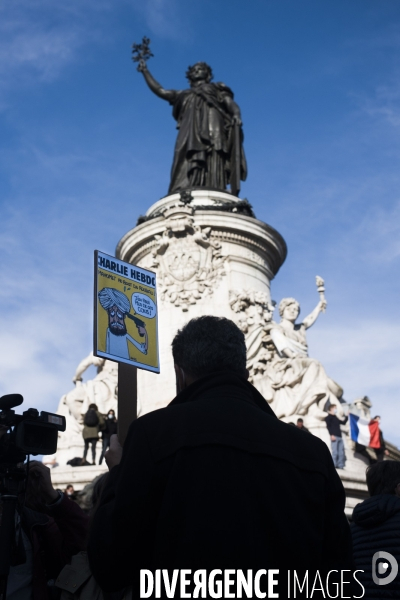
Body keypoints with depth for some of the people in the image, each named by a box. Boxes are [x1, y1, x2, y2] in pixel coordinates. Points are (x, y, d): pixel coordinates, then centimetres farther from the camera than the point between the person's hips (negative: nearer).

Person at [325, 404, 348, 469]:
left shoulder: (335, 418, 26)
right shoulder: (329, 417, 2)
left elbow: (343, 422, 35)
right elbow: (328, 426, -9)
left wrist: (347, 416, 29)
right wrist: (331, 435, -18)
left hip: (339, 437, 8)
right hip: (334, 437, -8)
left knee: (341, 452, 4)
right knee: (335, 451, -13)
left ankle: (340, 465, 7)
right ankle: (334, 465, -12)